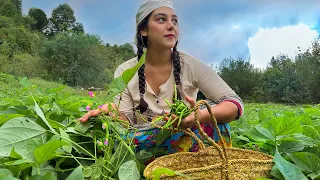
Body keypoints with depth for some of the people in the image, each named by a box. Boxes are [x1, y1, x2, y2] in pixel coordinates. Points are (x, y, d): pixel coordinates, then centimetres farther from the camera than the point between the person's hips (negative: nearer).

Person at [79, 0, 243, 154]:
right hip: (143, 143, 1)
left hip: (185, 141, 0)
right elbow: (127, 121, -6)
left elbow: (235, 104, -13)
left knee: (213, 111, -26)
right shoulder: (124, 72, -4)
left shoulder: (191, 66, -8)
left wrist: (201, 116, -36)